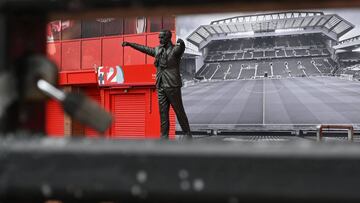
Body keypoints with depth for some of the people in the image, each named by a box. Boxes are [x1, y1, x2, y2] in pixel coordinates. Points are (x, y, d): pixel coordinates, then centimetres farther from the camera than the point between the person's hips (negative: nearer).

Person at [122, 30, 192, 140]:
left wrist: (181, 43, -46)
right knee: (163, 112, 5)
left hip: (172, 85, -6)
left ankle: (187, 134, 9)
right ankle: (164, 136, 9)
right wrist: (130, 44, 34)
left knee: (179, 111, -1)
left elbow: (182, 47, -25)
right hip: (161, 86, 6)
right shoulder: (158, 50, 14)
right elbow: (144, 49, 26)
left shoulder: (176, 49, -5)